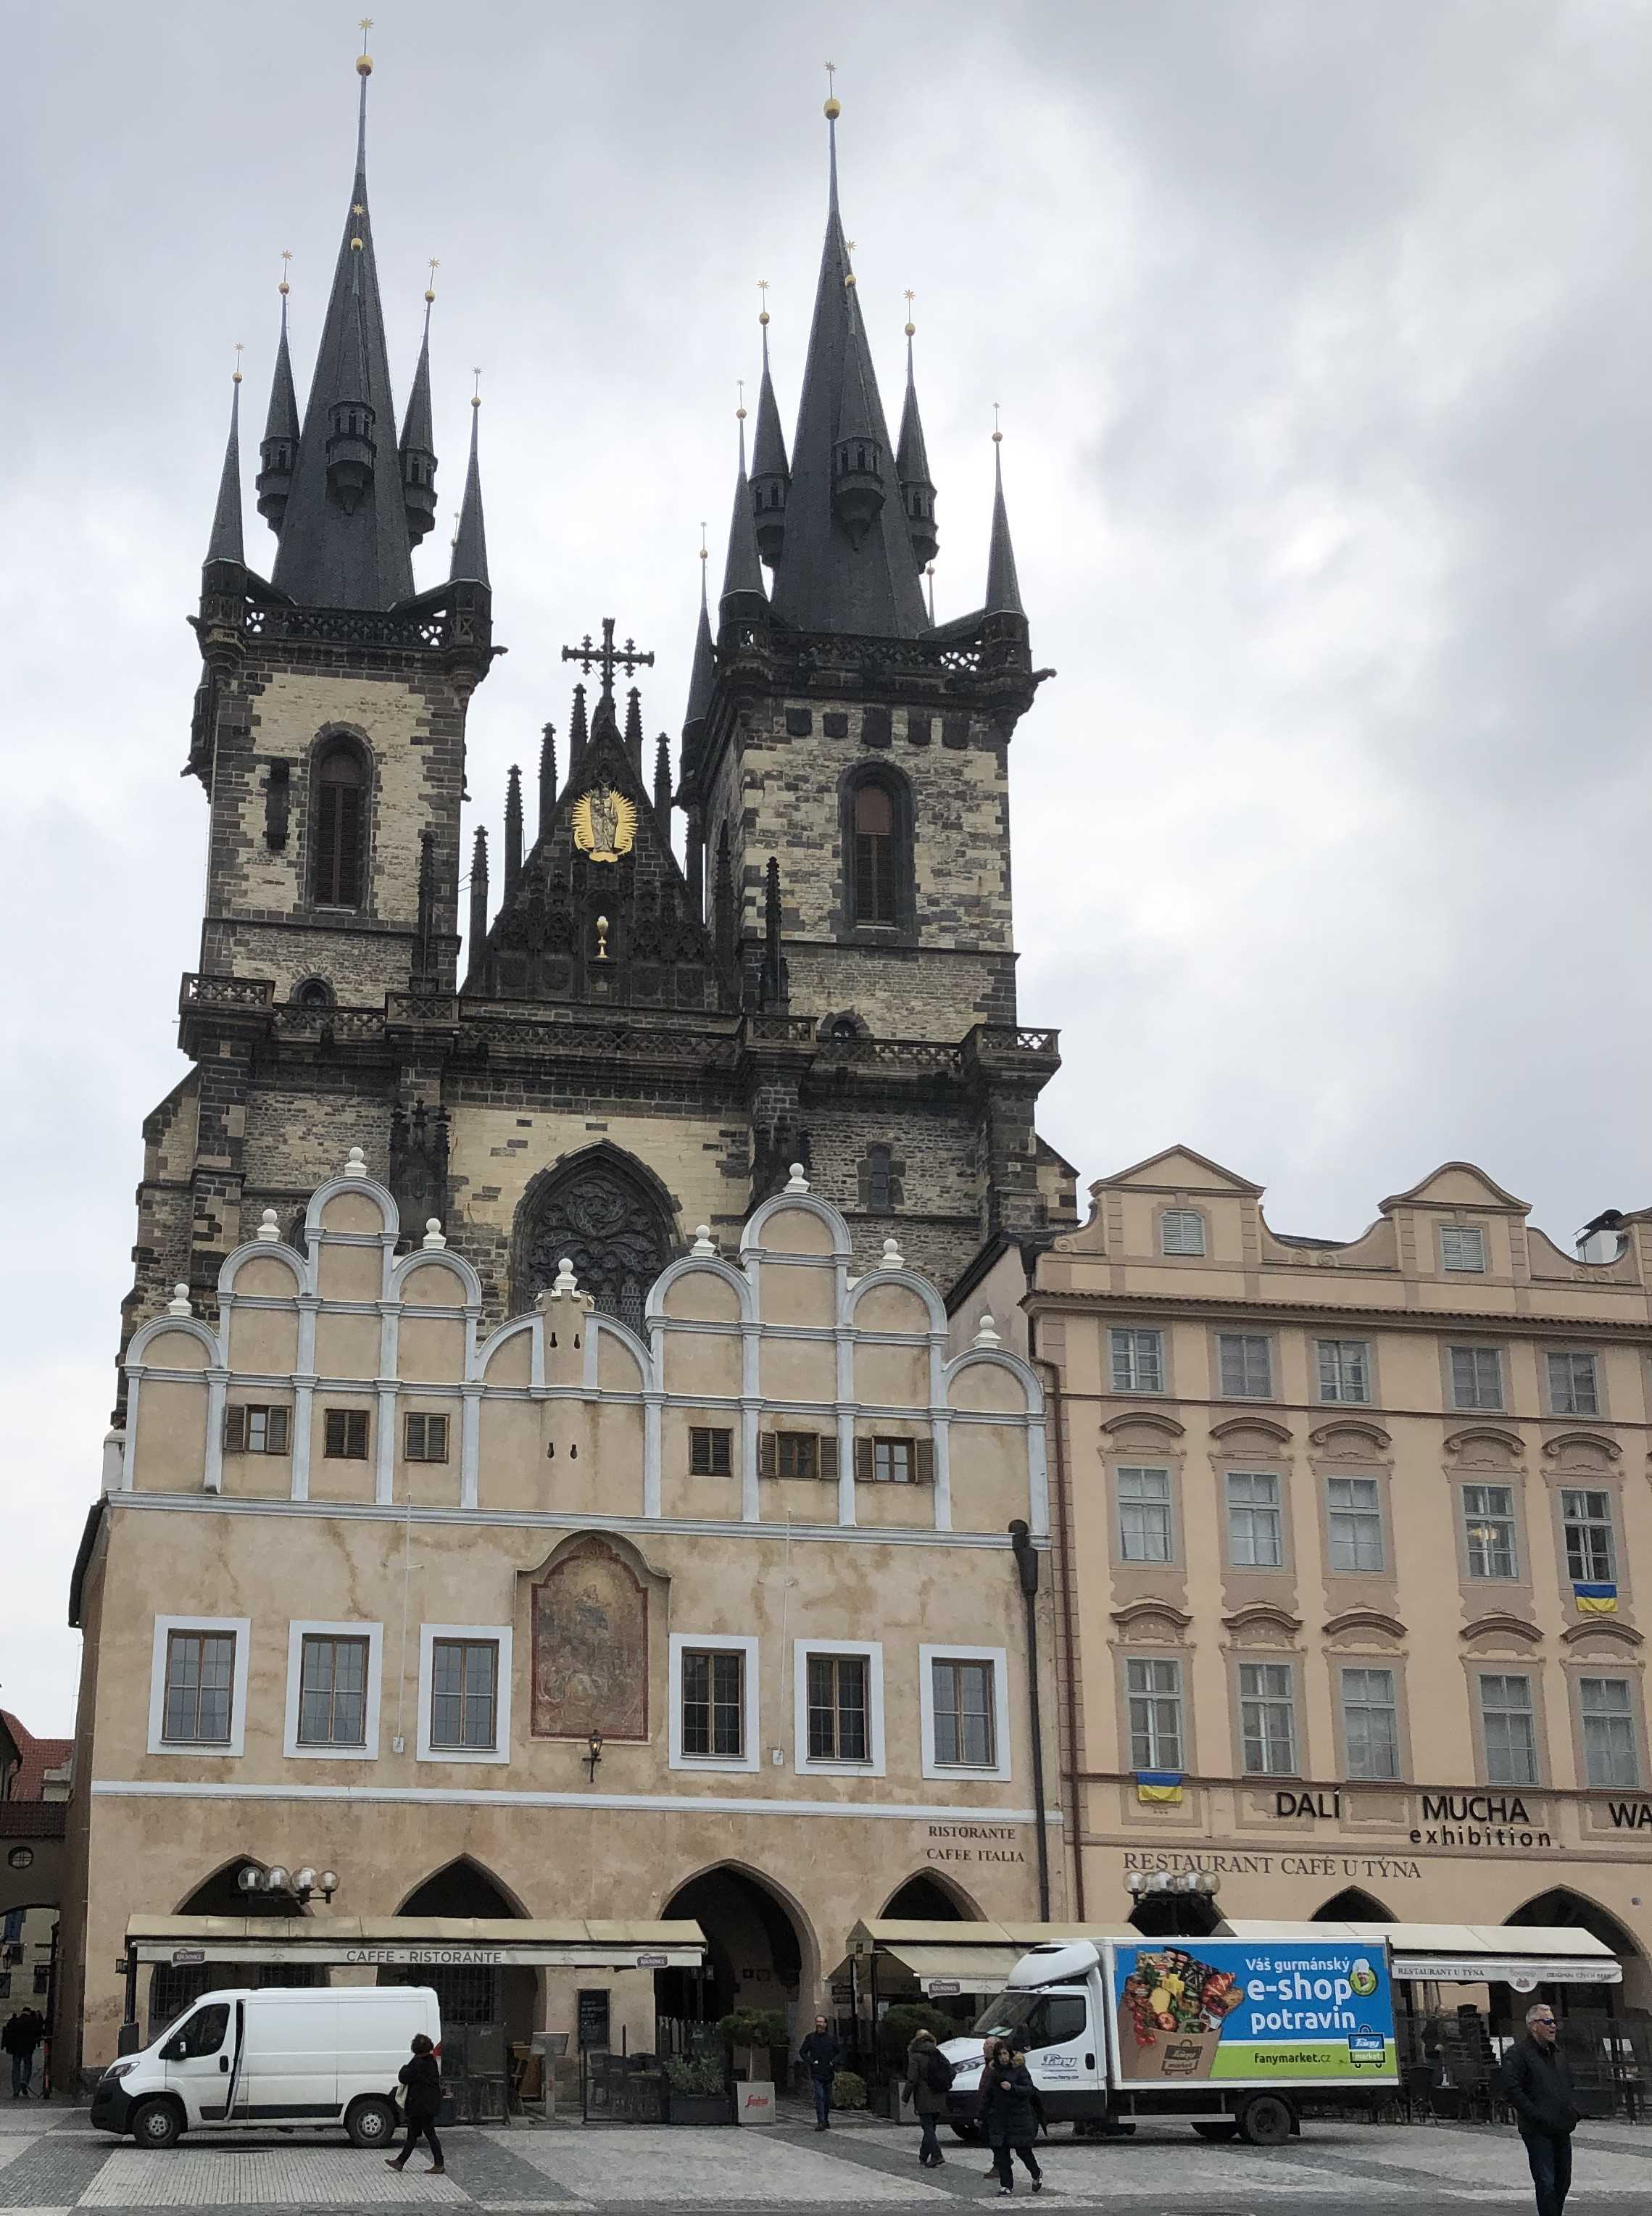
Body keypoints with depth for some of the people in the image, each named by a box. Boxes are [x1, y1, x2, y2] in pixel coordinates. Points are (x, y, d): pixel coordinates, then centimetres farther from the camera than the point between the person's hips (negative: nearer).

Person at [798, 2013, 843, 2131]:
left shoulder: (831, 2038, 5)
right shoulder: (810, 2038, 3)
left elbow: (840, 2052, 13)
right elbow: (802, 2052, 8)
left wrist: (834, 2062, -3)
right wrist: (810, 2061, -6)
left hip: (828, 2073, 2)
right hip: (816, 2073, -2)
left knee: (828, 2098, 10)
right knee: (819, 2097, -14)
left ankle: (826, 2120, 27)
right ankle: (820, 2122, -17)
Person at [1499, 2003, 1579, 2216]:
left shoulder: (1558, 2054, 19)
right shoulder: (1517, 2055, -9)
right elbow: (1512, 2089, -19)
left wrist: (1573, 2110, 14)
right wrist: (1537, 2116, -21)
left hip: (1562, 2131, 8)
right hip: (1538, 2132, -8)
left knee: (1563, 2182, 13)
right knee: (1546, 2183, -10)